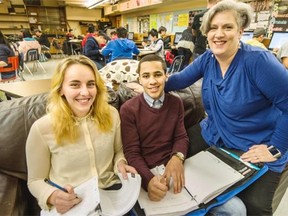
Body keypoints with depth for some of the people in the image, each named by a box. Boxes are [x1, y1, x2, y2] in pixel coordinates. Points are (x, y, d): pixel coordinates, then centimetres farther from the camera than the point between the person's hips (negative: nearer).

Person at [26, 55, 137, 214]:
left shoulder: (111, 114, -5)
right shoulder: (42, 128, -13)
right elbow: (36, 180, -2)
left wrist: (121, 163, -9)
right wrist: (53, 197, -19)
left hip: (112, 192, 2)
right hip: (69, 205, -1)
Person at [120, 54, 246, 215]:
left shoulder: (176, 103, 7)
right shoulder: (128, 110, -6)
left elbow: (181, 137, 6)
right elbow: (132, 152, -7)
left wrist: (177, 158, -17)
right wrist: (149, 179, -26)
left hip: (175, 168, 4)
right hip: (146, 174, -3)